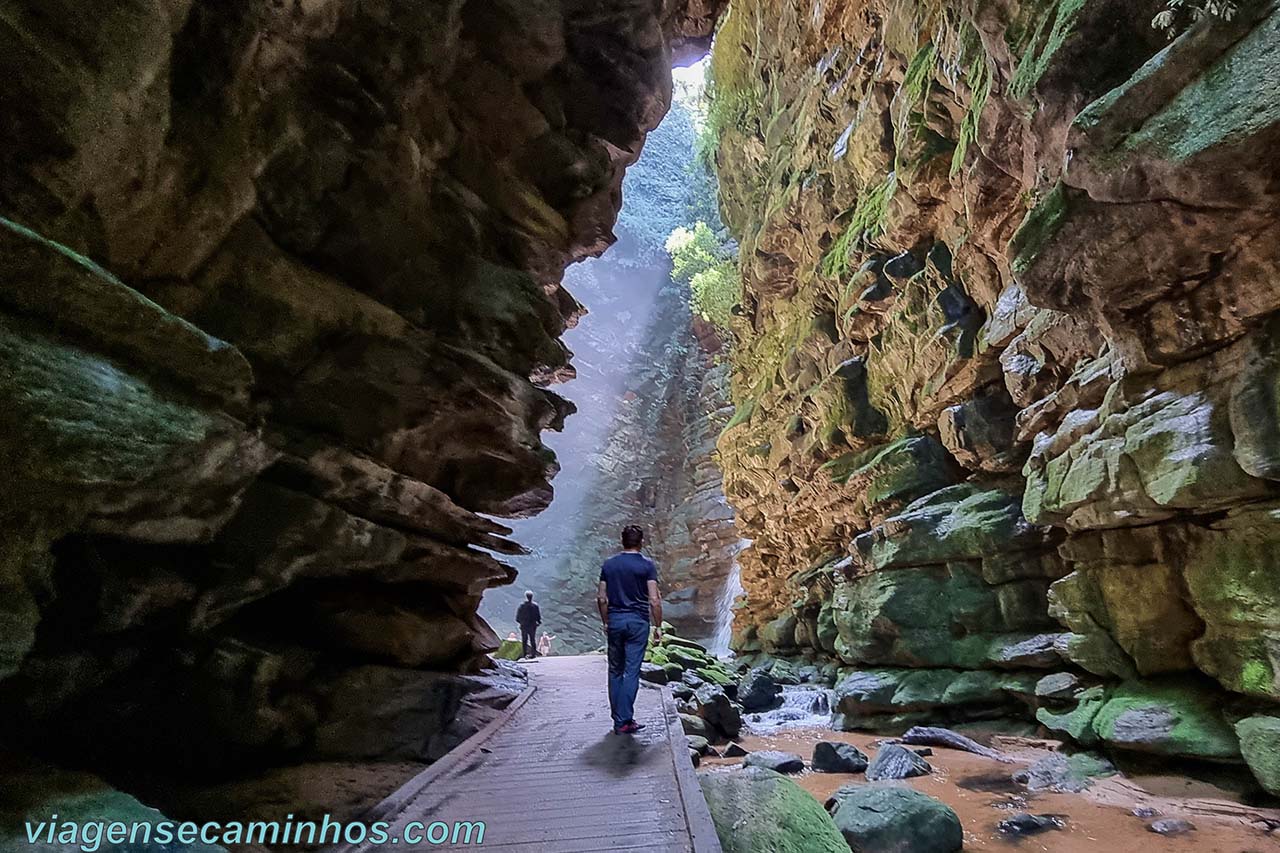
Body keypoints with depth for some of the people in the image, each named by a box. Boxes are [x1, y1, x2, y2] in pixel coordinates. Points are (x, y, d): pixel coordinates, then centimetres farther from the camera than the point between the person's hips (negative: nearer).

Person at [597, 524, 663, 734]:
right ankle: (624, 721, -2)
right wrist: (658, 626, -2)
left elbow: (601, 598, 6)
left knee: (615, 670, 13)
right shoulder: (646, 565, -6)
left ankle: (617, 719, 19)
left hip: (615, 620, 3)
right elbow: (654, 600, -10)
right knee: (631, 671, -1)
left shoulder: (609, 564, 5)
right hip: (637, 621, -3)